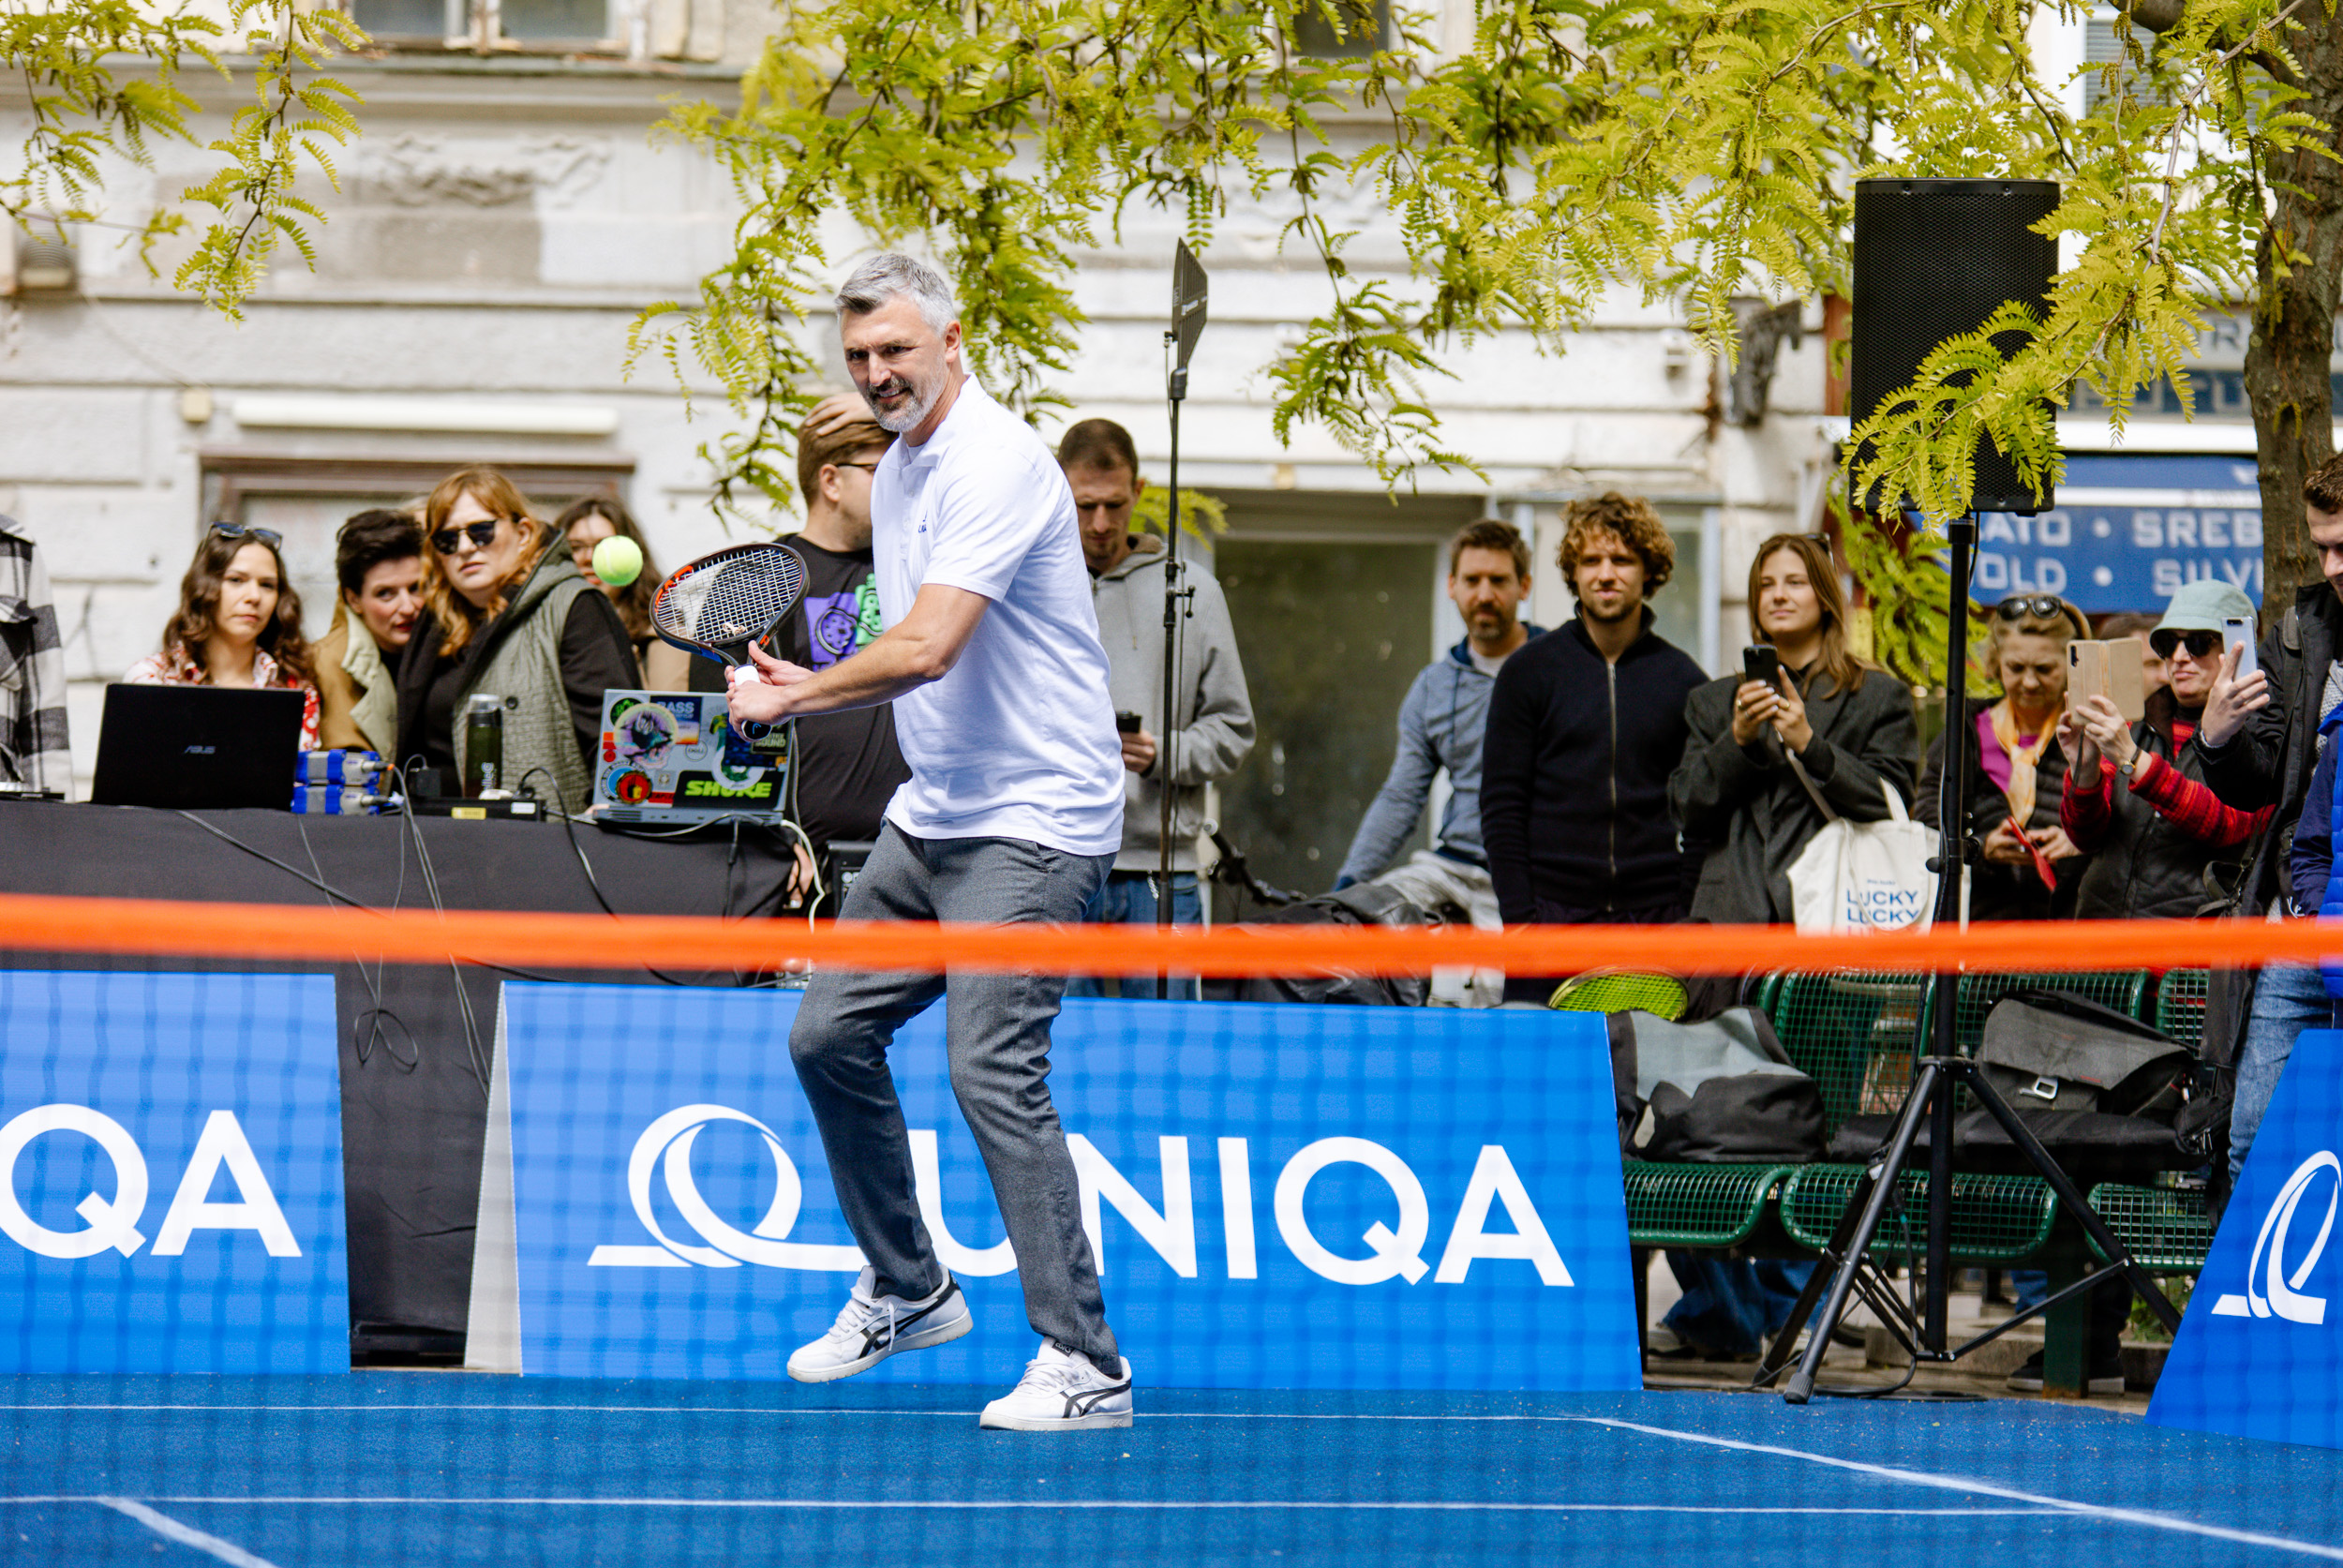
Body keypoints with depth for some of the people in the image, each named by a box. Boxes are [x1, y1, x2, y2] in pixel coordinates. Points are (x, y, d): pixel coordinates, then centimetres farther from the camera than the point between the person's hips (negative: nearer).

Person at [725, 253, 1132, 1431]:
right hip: (932, 816, 10)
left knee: (991, 1073, -17)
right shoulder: (895, 475, 13)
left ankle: (1084, 1364, -13)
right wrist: (808, 690, 6)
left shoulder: (996, 464, -18)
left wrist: (792, 698, -12)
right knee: (827, 1037, 11)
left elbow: (929, 648, -26)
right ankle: (906, 1291, 28)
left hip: (1031, 824, -10)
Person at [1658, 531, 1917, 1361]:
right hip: (1732, 928, 3)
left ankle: (1795, 1307, 1)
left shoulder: (1877, 701, 13)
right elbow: (1690, 813, 13)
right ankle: (1718, 1308, 1)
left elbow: (1887, 804, 1)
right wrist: (1736, 745, -2)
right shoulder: (1715, 702, 22)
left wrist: (1810, 745, -9)